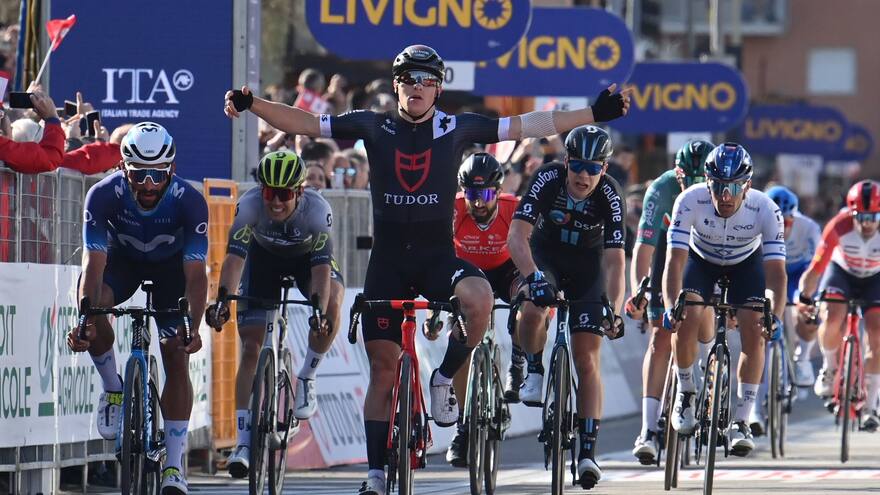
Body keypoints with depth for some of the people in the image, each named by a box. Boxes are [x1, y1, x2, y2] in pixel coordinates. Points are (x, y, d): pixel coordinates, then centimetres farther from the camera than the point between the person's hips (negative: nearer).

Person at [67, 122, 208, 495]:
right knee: (91, 302, -32)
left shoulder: (189, 202, -33)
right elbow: (94, 264, -37)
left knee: (176, 355, -13)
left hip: (171, 264, -1)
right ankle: (113, 388, -7)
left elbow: (195, 275, -36)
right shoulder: (104, 195, -33)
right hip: (121, 258, 1)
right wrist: (84, 319, -52)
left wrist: (192, 326, -51)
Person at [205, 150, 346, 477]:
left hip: (307, 256, -1)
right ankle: (244, 441, -9)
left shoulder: (317, 209, -35)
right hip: (265, 256, 1)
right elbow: (234, 257, -39)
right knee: (251, 347, -10)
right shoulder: (250, 205, -34)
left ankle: (307, 377, -9)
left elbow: (322, 268, -40)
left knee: (332, 304, -33)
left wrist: (319, 312, -54)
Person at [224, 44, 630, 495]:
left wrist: (595, 114, -7)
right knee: (382, 367, 0)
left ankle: (445, 380, -8)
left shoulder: (456, 129, 0)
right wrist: (252, 105, -13)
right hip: (388, 259, 1)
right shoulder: (374, 127, 1)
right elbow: (304, 123, 0)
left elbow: (528, 125, -1)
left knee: (478, 297, -33)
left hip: (438, 255, -1)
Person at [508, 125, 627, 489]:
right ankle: (534, 370, -2)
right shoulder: (547, 179, -28)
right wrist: (534, 277, -52)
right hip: (546, 253, 0)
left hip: (588, 263, 0)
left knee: (586, 358, -8)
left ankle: (587, 451, -5)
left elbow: (615, 261, -32)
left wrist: (615, 310, -46)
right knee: (532, 308, -33)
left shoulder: (610, 196, -28)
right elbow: (517, 236, -35)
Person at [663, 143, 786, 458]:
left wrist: (775, 317, -52)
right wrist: (671, 307, -54)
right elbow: (675, 261, -38)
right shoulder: (690, 202, -34)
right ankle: (686, 394, -1)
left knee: (754, 331, -19)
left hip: (746, 262, 0)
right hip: (701, 258, 0)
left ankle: (740, 422, -10)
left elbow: (776, 271, -36)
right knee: (687, 317, -25)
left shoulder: (765, 210, -34)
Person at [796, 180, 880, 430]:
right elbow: (816, 268, -31)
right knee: (832, 318, -29)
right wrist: (804, 296, -47)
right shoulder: (839, 227, -33)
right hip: (842, 272, -1)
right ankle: (829, 368, 1)